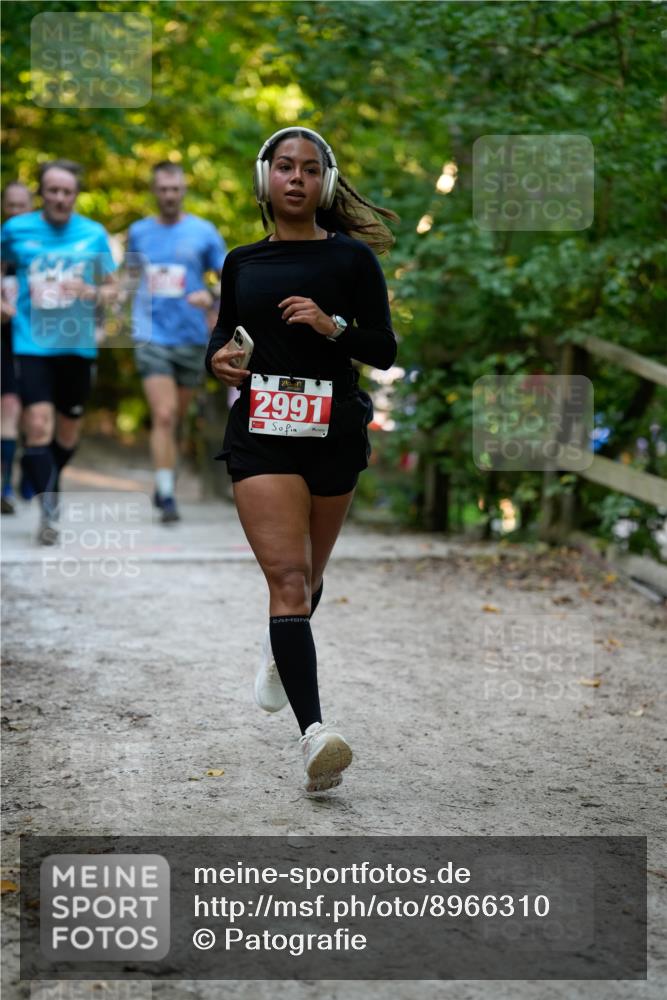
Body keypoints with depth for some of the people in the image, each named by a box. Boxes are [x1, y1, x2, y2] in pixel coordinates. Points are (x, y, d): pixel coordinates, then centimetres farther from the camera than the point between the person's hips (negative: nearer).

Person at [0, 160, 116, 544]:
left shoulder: (94, 234, 2)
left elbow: (111, 288, 10)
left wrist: (91, 292, -12)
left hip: (78, 344, 2)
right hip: (32, 343, -2)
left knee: (68, 434, 12)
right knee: (38, 427, -15)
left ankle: (49, 483, 39)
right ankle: (50, 510, -9)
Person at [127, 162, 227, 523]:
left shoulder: (203, 232, 0)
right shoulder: (139, 232, 7)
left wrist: (210, 296, -20)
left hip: (191, 339, 1)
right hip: (151, 337, -1)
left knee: (175, 418, 13)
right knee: (163, 416, -14)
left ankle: (163, 483, 34)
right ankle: (166, 496, -13)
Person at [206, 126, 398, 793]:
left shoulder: (351, 257, 2)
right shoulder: (242, 262, 9)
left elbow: (385, 351, 1)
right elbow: (224, 333, 21)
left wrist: (332, 325, -17)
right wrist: (218, 359, -2)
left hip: (333, 430, 0)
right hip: (260, 431, 0)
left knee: (305, 577, 16)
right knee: (287, 577, -16)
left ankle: (277, 655, 51)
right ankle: (314, 732, -26)